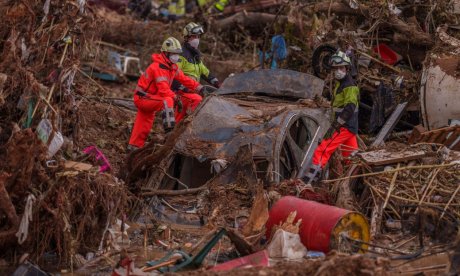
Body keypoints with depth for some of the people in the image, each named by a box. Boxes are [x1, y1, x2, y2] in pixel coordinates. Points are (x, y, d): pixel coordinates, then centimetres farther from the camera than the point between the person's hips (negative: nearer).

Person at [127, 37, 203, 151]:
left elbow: (183, 79, 7)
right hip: (143, 98, -10)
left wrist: (199, 87, 0)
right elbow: (163, 89, -31)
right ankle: (169, 127, -38)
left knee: (144, 126, 14)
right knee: (167, 100, -33)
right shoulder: (158, 67, -24)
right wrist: (175, 98, -30)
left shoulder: (172, 67, 6)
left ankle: (133, 147, 23)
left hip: (149, 99, 10)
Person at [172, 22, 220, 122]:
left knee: (179, 118, 10)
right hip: (181, 91, -9)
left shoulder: (195, 55, 18)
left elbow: (204, 71, 21)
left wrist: (216, 82, 9)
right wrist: (183, 88, -27)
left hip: (190, 90, 9)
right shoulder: (182, 54, -14)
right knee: (197, 99, -31)